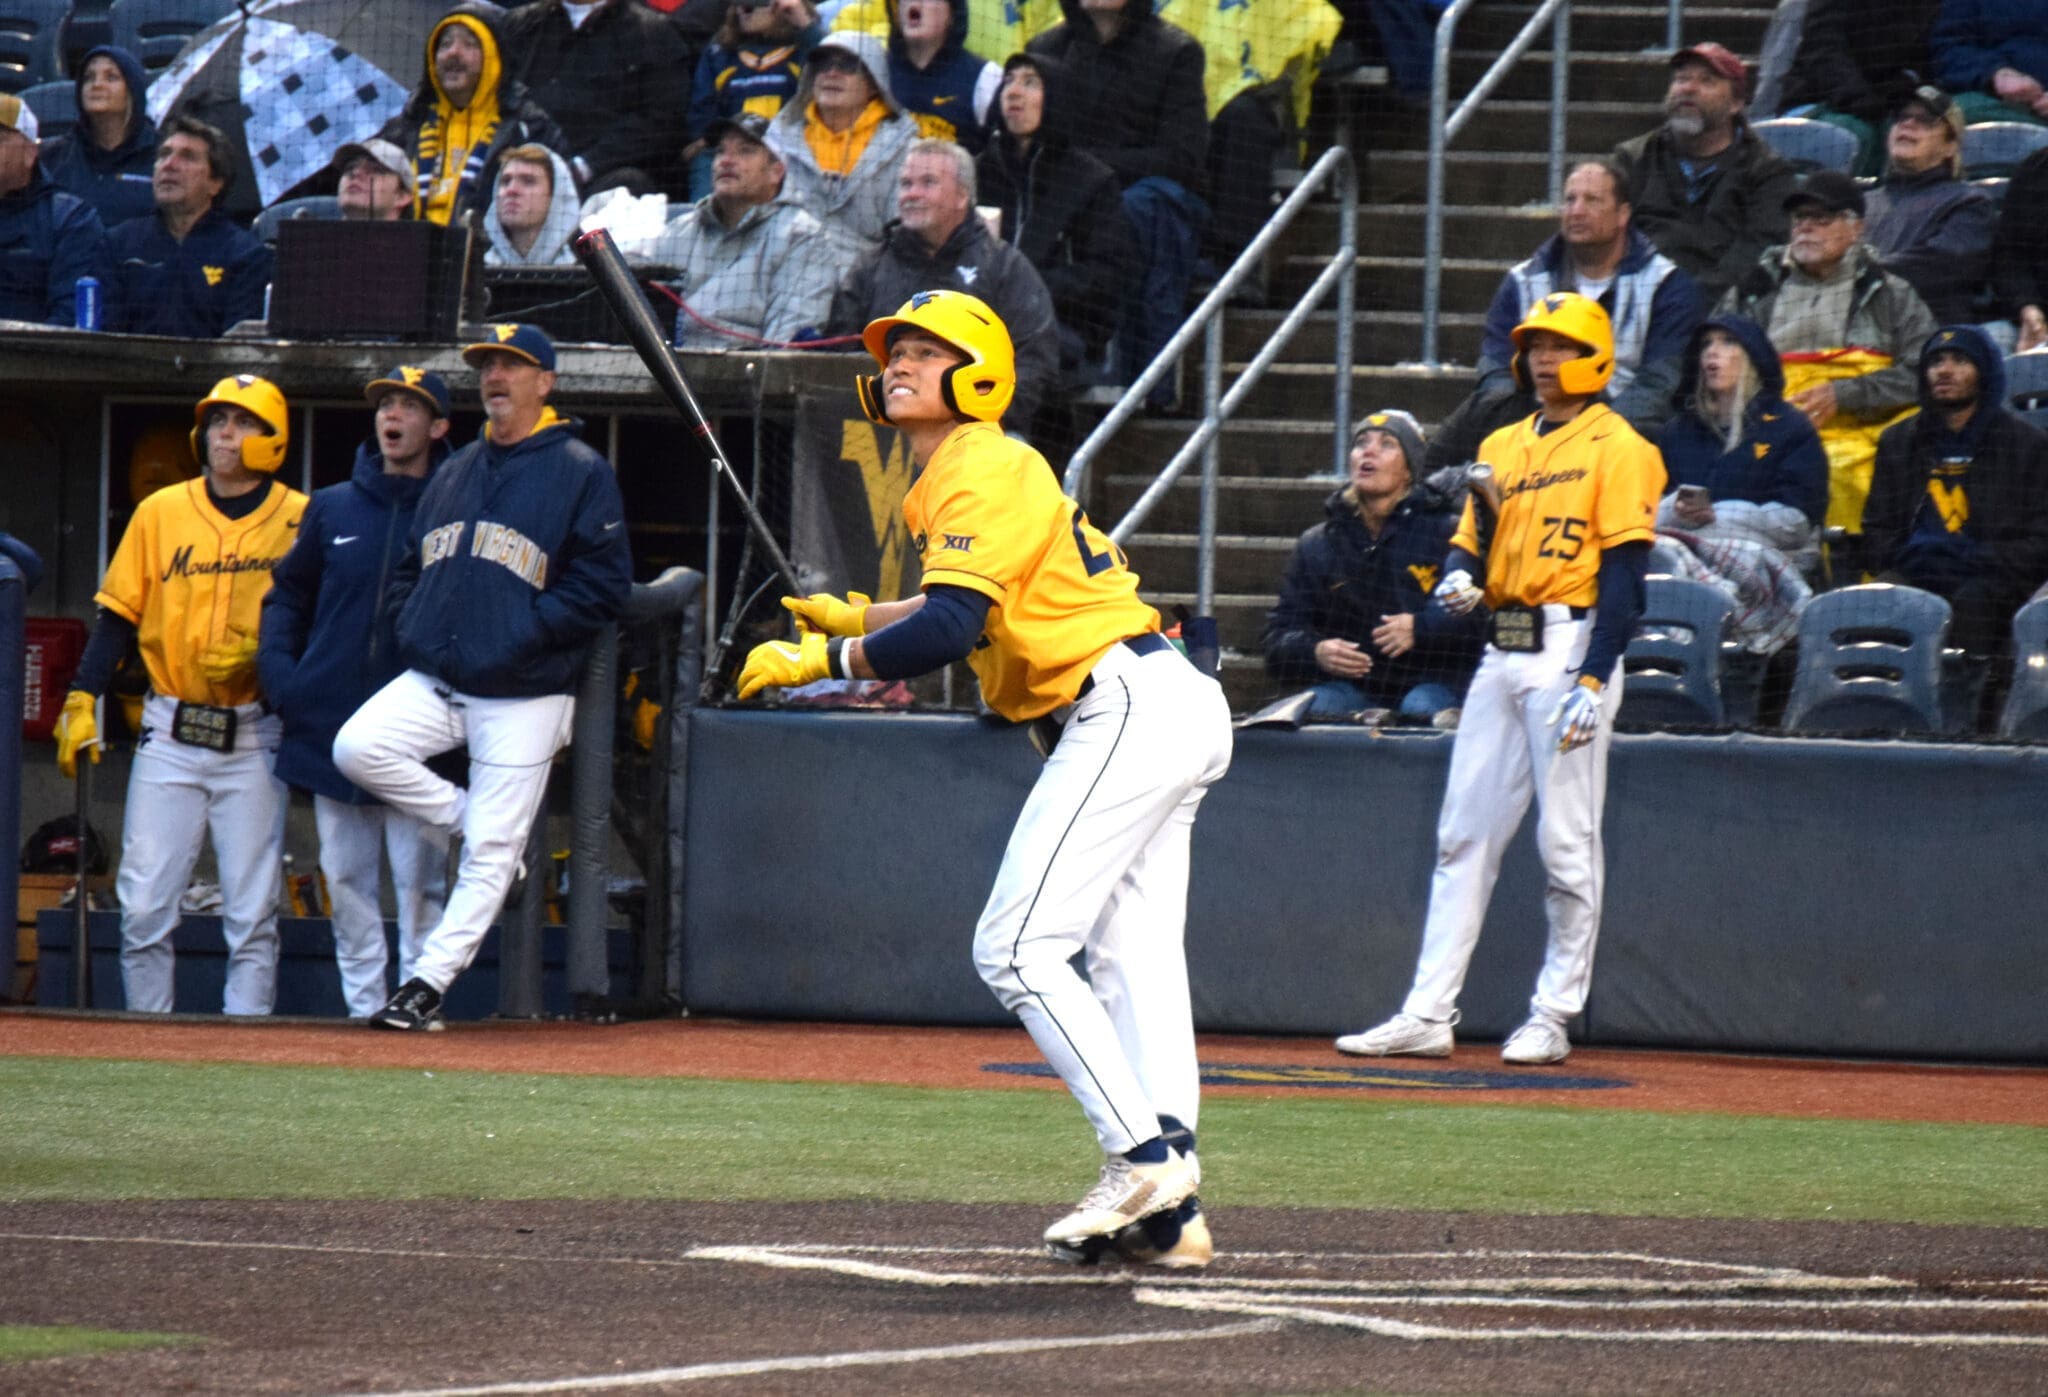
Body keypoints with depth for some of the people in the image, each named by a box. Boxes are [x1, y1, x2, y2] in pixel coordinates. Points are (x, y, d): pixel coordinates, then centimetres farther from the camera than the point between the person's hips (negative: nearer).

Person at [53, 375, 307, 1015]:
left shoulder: (299, 520, 2)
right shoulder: (160, 513, 8)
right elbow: (118, 615, 8)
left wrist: (258, 651, -15)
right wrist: (82, 699, -1)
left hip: (254, 739, -2)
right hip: (170, 735, 2)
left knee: (251, 910, -4)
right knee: (143, 906, -4)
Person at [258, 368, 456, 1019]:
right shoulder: (332, 508, 11)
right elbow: (287, 594, 19)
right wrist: (278, 671, 3)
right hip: (332, 724, 4)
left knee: (418, 879, -4)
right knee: (346, 879, 5)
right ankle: (363, 1007, 10)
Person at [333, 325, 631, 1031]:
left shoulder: (581, 472, -2)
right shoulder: (454, 474, 18)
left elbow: (604, 584, -8)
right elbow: (409, 568, 26)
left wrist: (528, 630, -15)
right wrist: (409, 629, 7)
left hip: (524, 695, -6)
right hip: (434, 681, 6)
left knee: (490, 853, -6)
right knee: (356, 747, -18)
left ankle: (427, 985, 0)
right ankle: (470, 822, 1)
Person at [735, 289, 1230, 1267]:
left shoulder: (982, 469, -12)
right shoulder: (957, 475, 19)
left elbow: (948, 631, -24)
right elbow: (977, 611, 33)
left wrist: (821, 660, -17)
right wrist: (859, 619, 24)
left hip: (1125, 707, -11)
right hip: (1167, 711, 11)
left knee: (1017, 949, -13)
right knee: (1133, 962, 7)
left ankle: (1144, 1158, -16)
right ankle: (1169, 1207, 4)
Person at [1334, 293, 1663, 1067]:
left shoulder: (1618, 448, -5)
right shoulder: (1502, 447, 18)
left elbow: (1624, 575, -12)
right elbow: (1469, 540, 20)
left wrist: (1592, 680, -20)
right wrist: (1458, 577, -6)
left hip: (1570, 647, -7)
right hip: (1501, 649, 7)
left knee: (1567, 842, -3)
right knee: (1463, 835, 5)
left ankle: (1553, 1018, 3)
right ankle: (1427, 1016, 6)